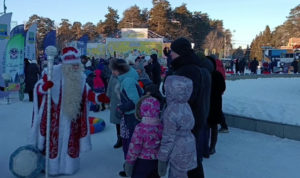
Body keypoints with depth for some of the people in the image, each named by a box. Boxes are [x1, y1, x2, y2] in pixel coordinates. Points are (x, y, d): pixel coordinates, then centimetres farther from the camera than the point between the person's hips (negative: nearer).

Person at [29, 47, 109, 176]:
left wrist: (98, 98, -8)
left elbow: (86, 94, 8)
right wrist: (44, 86, -33)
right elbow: (38, 88, -10)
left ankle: (68, 166, 31)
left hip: (72, 116, 5)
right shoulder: (54, 72, -14)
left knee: (70, 141, 14)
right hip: (54, 116, -4)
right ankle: (51, 166, 21)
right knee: (53, 140, 3)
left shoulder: (80, 77, 1)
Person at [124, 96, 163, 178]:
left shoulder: (140, 128, -25)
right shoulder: (161, 125, -7)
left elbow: (134, 148, -18)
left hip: (142, 162, -5)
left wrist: (128, 163, -5)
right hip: (157, 162, 5)